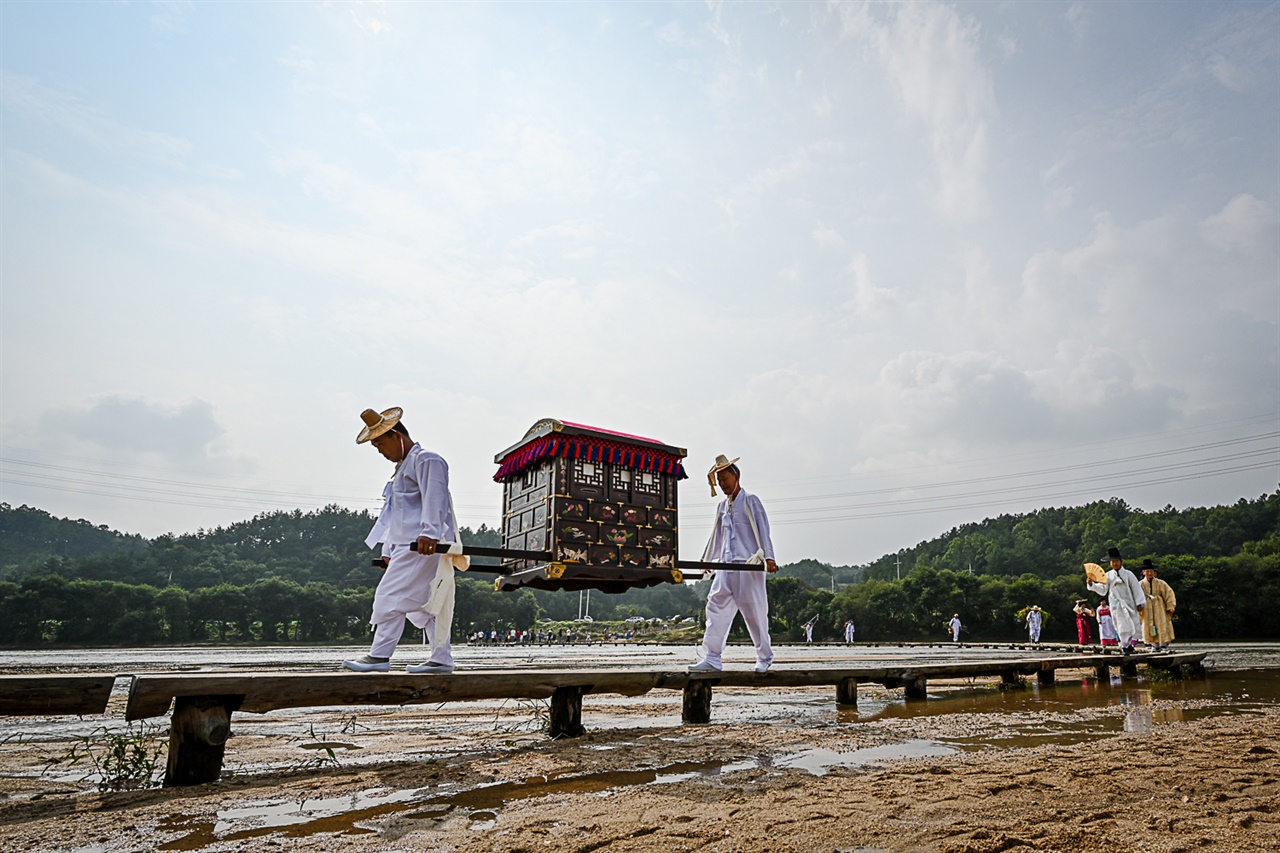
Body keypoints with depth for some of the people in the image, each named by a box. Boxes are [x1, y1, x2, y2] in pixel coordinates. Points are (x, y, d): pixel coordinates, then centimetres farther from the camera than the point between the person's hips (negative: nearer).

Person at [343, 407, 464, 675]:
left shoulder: (426, 460, -4)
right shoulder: (403, 466, 27)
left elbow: (433, 498, -20)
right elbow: (398, 512, 28)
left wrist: (429, 532, -32)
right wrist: (388, 551, 26)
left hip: (423, 544, -10)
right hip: (407, 545, 10)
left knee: (391, 595, -11)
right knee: (425, 602, 8)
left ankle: (379, 655, -6)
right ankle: (441, 658, 11)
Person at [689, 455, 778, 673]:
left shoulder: (751, 502, 1)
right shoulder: (722, 506, 19)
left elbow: (763, 531, -4)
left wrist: (768, 557, -15)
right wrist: (706, 560, 27)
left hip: (748, 565, -6)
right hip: (726, 565, 6)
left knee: (755, 611, 1)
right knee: (716, 607, -5)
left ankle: (764, 657, 17)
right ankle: (712, 659, -6)